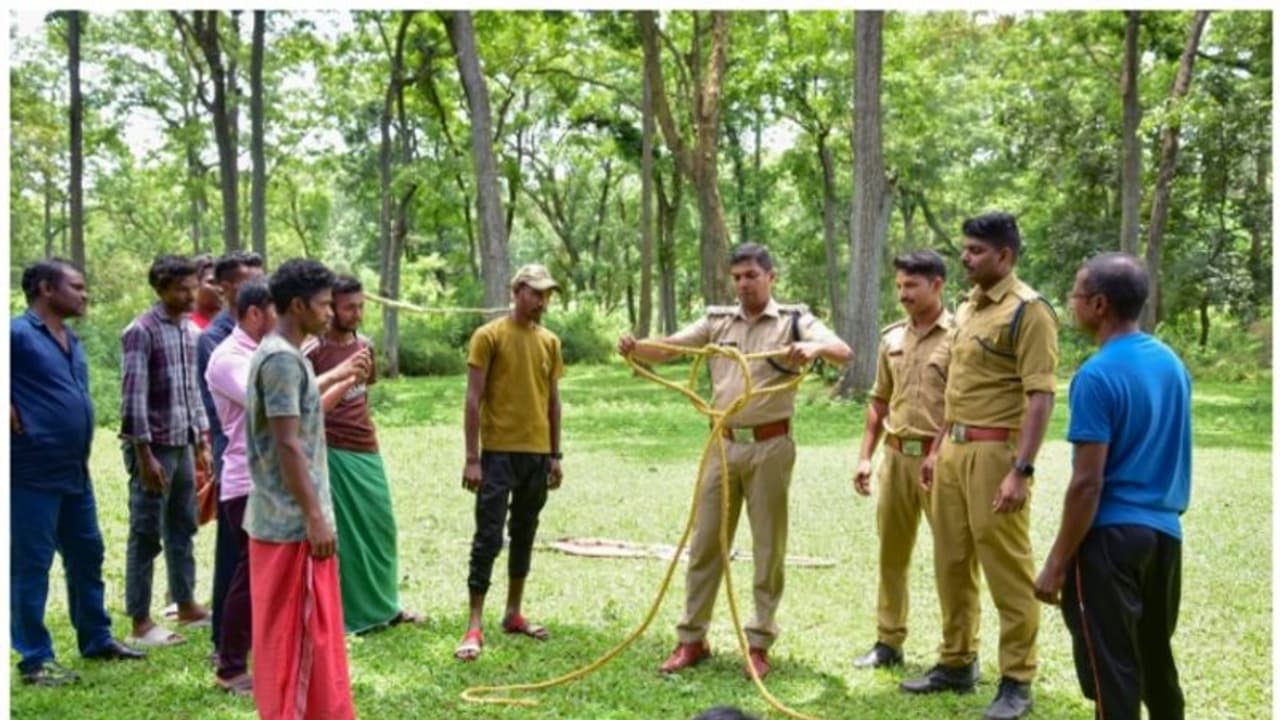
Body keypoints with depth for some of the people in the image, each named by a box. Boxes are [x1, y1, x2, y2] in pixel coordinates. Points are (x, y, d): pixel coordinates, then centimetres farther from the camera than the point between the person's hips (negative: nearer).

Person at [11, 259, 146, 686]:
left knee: (86, 556, 17)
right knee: (31, 565, 1)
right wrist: (11, 413, -16)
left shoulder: (71, 340, 14)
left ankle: (97, 639, 30)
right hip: (34, 473, -9)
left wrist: (81, 454, 15)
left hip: (75, 471, 9)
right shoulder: (18, 333, -12)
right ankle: (35, 659, 9)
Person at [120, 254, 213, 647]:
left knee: (183, 527, 15)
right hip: (153, 447, -7)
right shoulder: (141, 331, -12)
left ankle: (186, 605, 27)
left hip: (183, 445, 7)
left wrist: (202, 441, 15)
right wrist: (144, 455, -18)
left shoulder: (189, 330, 10)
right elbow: (133, 396, -16)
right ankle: (140, 623, 6)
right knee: (147, 534, -1)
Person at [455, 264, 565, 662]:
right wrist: (472, 457, -13)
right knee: (488, 538, -5)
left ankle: (513, 614, 25)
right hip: (500, 453, -5)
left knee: (524, 535, 13)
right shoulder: (488, 336, -7)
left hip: (537, 454, 6)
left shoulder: (550, 341, 9)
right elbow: (474, 399, -9)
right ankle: (474, 627, -2)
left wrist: (555, 455, 12)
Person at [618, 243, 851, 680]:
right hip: (724, 445, 3)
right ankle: (692, 638, 16)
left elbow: (843, 353, -13)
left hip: (770, 446, -3)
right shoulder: (717, 321, 8)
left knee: (768, 546, 5)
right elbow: (664, 350, 3)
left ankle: (759, 643, 15)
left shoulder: (794, 321, -1)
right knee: (705, 542, 6)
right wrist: (634, 348, -18)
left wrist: (815, 347, -35)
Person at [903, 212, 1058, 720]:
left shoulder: (1028, 310, -11)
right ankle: (957, 663, 28)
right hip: (954, 449, 9)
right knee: (951, 563, 15)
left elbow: (1040, 396, -17)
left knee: (1007, 570, -1)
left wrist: (1022, 470, -22)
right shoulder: (967, 309, 16)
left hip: (995, 452, -9)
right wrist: (937, 449, 21)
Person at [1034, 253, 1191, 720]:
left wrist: (1057, 563, -13)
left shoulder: (1098, 376, -16)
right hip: (1164, 532, 8)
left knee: (1112, 670, 1)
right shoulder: (1172, 363, 8)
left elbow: (1088, 482, -18)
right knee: (1156, 659, 21)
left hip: (1112, 537, -8)